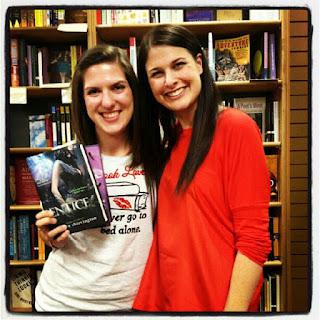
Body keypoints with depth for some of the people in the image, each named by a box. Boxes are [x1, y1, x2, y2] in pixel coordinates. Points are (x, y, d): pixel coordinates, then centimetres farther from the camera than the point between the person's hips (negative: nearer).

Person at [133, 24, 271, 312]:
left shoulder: (236, 127, -14)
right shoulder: (170, 140, 6)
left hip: (217, 300, -6)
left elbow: (253, 239, -17)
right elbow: (168, 231, 9)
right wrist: (145, 302, 2)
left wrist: (234, 308, -18)